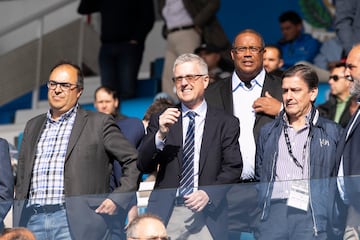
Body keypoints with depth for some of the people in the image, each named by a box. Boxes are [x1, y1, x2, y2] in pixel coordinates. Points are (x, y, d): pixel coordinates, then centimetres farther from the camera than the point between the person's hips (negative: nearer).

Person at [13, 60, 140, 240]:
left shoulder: (99, 123, 5)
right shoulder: (33, 126, 20)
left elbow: (134, 162, 4)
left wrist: (117, 199, -5)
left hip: (76, 224, -4)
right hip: (32, 222, 4)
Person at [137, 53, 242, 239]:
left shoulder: (226, 123, 8)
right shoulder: (161, 121, 11)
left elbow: (233, 168, 3)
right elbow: (144, 167, 4)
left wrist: (208, 194, -13)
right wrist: (161, 135, -11)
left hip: (207, 214, -1)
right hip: (166, 214, 1)